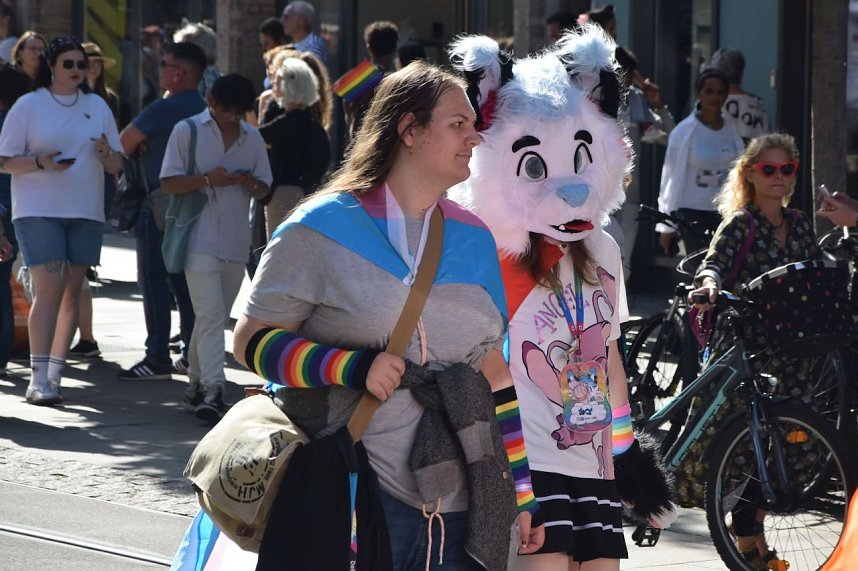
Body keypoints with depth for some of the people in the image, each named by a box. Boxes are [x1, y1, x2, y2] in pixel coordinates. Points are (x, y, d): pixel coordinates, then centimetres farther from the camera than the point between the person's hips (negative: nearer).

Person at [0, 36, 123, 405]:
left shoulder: (97, 106, 11)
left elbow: (116, 166, 12)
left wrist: (105, 152, -11)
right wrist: (40, 162, -20)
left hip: (86, 212, 4)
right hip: (39, 210, -4)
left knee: (72, 292, 4)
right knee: (49, 288, -15)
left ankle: (54, 375, 10)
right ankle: (38, 379, -17)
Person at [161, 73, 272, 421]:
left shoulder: (253, 138, 13)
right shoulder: (187, 131, 0)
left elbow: (264, 188, 16)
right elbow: (168, 183, -3)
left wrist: (251, 184, -8)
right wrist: (207, 179, -18)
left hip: (236, 242, 5)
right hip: (200, 239, -5)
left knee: (216, 317, 11)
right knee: (210, 315, -15)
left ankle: (196, 386, 21)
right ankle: (212, 391, -21)